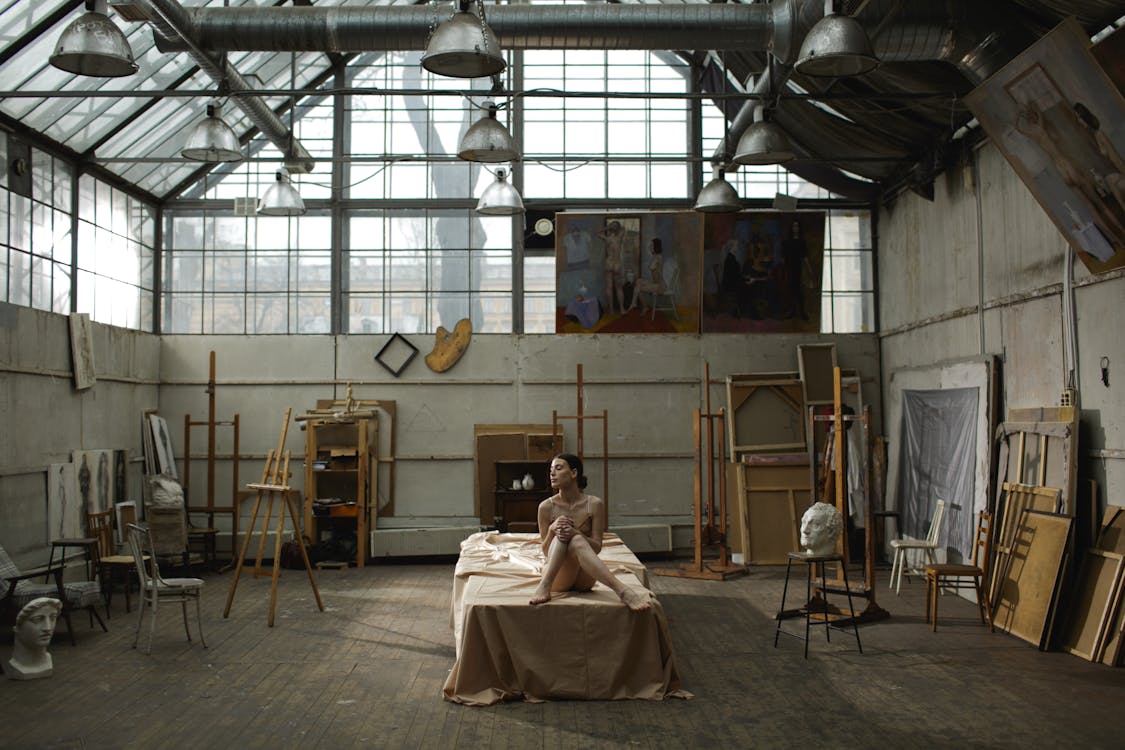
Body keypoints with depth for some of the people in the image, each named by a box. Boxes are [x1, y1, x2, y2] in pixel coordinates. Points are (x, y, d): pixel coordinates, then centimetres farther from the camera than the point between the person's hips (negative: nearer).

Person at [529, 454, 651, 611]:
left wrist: (575, 533, -25)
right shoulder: (546, 507, 0)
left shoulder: (594, 504, -3)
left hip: (584, 579, -1)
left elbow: (597, 547, -5)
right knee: (562, 535, -30)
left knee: (576, 541, -31)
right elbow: (546, 551, 3)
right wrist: (552, 529, -19)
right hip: (558, 578, 1)